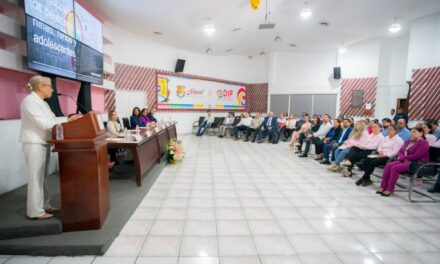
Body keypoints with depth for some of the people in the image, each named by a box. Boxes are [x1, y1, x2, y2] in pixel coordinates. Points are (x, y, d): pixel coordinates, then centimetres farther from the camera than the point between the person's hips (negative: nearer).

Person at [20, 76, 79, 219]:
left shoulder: (43, 103, 16)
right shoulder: (30, 101, -13)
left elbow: (50, 122, 12)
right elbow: (42, 123, -21)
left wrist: (68, 122, 1)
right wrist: (66, 122, -19)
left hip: (44, 143, 9)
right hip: (34, 144, -9)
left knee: (42, 176, 14)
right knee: (36, 177, -4)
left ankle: (44, 205, 23)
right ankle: (36, 211, 5)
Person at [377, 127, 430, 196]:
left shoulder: (423, 142, -7)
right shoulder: (408, 141, 18)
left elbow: (416, 156, -18)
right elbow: (400, 151, 16)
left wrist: (402, 158, -11)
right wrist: (403, 157, -6)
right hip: (405, 161, 8)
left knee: (395, 168, -29)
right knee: (388, 165, -18)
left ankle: (390, 189, -22)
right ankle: (383, 187, -21)